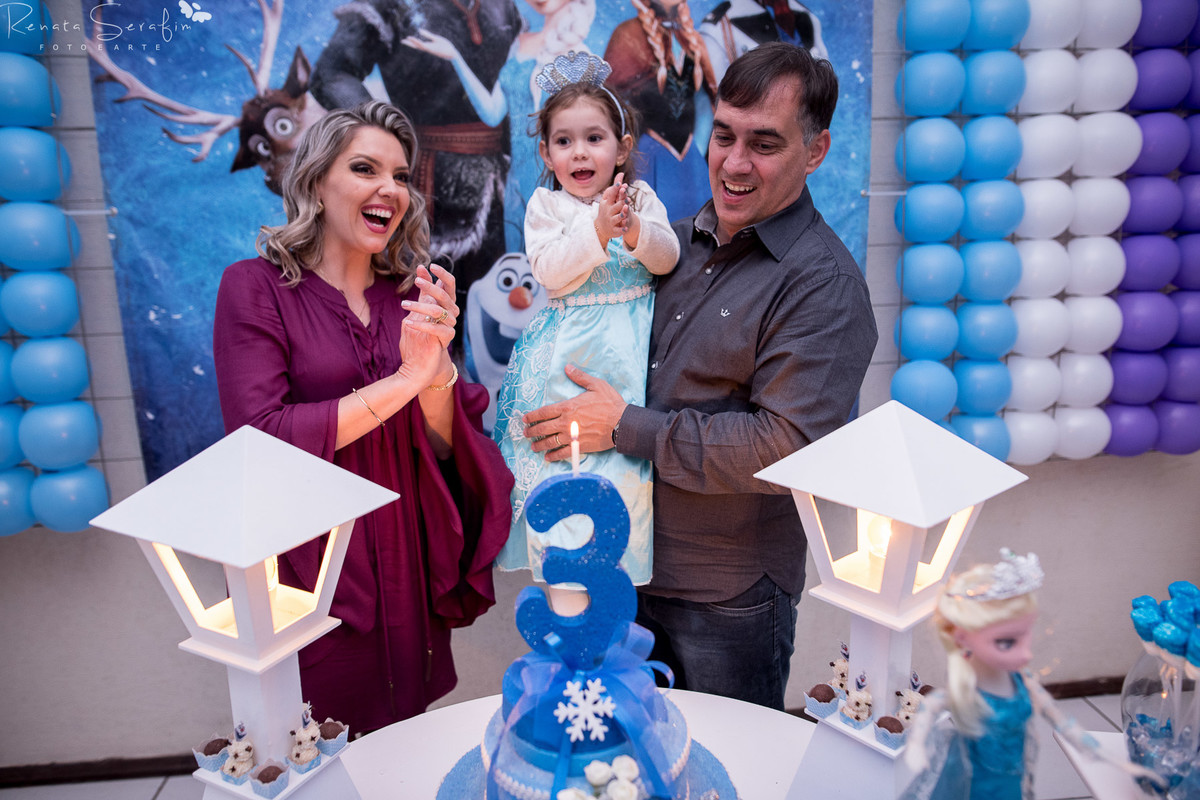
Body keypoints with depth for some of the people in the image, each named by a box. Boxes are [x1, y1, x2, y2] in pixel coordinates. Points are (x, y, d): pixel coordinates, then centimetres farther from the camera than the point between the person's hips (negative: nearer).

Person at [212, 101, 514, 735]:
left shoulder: (412, 296, 4)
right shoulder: (254, 286, -7)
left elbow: (445, 449, -1)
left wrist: (437, 366, -20)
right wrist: (404, 380, -22)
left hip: (406, 577, 4)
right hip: (305, 576, -3)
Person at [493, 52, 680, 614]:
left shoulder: (640, 198, 10)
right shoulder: (545, 206, 4)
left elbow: (668, 259, -3)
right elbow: (549, 272, -11)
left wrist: (635, 229, -21)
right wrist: (596, 231, -22)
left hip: (629, 351, 2)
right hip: (566, 352, -2)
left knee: (626, 467, 4)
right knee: (561, 465, -6)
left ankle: (618, 571, 23)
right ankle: (564, 587, 6)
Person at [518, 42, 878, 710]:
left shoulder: (825, 284, -16)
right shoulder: (681, 240, 6)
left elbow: (788, 448, -25)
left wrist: (625, 426, -21)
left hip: (728, 603, -6)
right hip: (627, 567, 6)